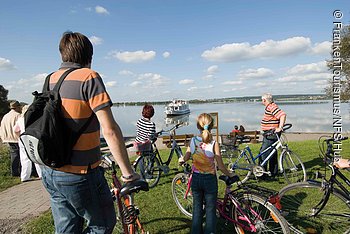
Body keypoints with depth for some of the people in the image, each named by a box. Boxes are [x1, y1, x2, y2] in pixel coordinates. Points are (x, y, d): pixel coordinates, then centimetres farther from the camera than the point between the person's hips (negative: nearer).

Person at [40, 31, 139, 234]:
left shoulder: (51, 79, 7)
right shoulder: (89, 77, -16)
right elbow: (110, 130, -23)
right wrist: (127, 172, -15)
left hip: (50, 171, 8)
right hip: (80, 175, -7)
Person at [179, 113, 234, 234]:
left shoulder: (193, 140, -8)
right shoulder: (214, 143, -15)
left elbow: (185, 158, 2)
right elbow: (221, 167, -12)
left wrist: (181, 160, 24)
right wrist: (230, 175, 5)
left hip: (196, 178, 3)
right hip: (210, 179, -3)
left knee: (197, 208, 20)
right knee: (210, 209, 14)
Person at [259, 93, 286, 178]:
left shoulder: (272, 107, -18)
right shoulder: (269, 107, 14)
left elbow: (283, 115, -29)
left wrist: (280, 128, -30)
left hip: (271, 135, -11)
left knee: (263, 154, -7)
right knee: (272, 154, 17)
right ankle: (273, 172, 27)